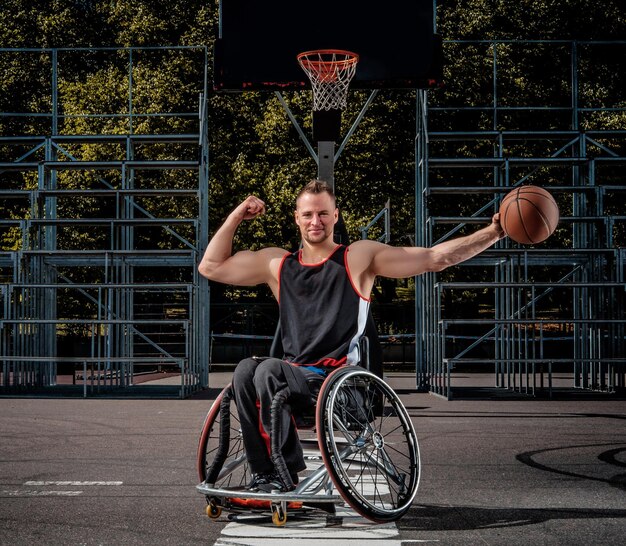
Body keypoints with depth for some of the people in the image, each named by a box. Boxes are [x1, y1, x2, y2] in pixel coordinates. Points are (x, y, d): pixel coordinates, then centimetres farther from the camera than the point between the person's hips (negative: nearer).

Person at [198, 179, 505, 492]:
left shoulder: (359, 258, 5)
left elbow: (436, 258, 0)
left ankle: (285, 472, -20)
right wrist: (236, 216, 15)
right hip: (295, 376, 4)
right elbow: (210, 267, 20)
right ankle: (262, 473, -20)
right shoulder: (277, 263, 16)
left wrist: (494, 232, -8)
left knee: (269, 369, -29)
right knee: (245, 370, -25)